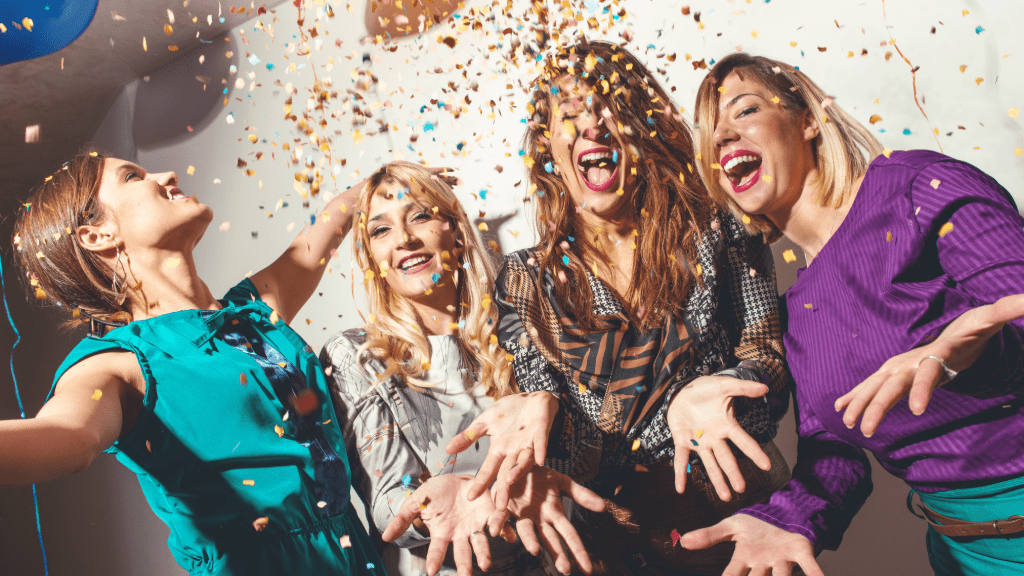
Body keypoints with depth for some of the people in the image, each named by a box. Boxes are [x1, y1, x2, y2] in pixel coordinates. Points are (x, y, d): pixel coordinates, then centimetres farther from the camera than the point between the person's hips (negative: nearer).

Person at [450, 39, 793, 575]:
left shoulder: (719, 239, 7)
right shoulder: (527, 280, 10)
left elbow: (767, 355, 4)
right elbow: (537, 385, 6)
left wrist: (698, 398, -19)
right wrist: (540, 405, -19)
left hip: (735, 521, 0)